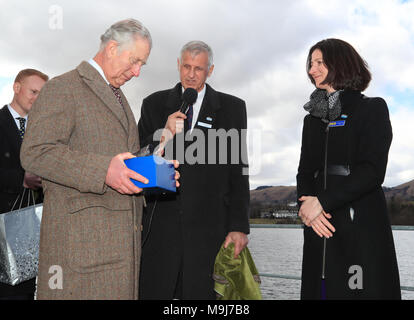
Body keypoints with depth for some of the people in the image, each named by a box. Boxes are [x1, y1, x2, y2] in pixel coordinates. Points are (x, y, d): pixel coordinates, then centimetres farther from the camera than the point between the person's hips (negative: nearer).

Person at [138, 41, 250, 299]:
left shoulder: (232, 108, 8)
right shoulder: (154, 104, 11)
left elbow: (238, 171, 4)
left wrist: (239, 226, -1)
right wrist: (164, 135, -11)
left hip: (209, 227, -1)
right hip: (161, 225, 1)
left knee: (203, 291, 1)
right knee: (152, 292, 3)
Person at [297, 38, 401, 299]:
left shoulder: (372, 108, 2)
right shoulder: (313, 118, 18)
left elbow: (373, 170, -10)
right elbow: (305, 172, 12)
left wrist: (322, 201, -14)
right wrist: (307, 204, -9)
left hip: (362, 226, -5)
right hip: (320, 226, 5)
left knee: (364, 291, -5)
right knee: (320, 289, 5)